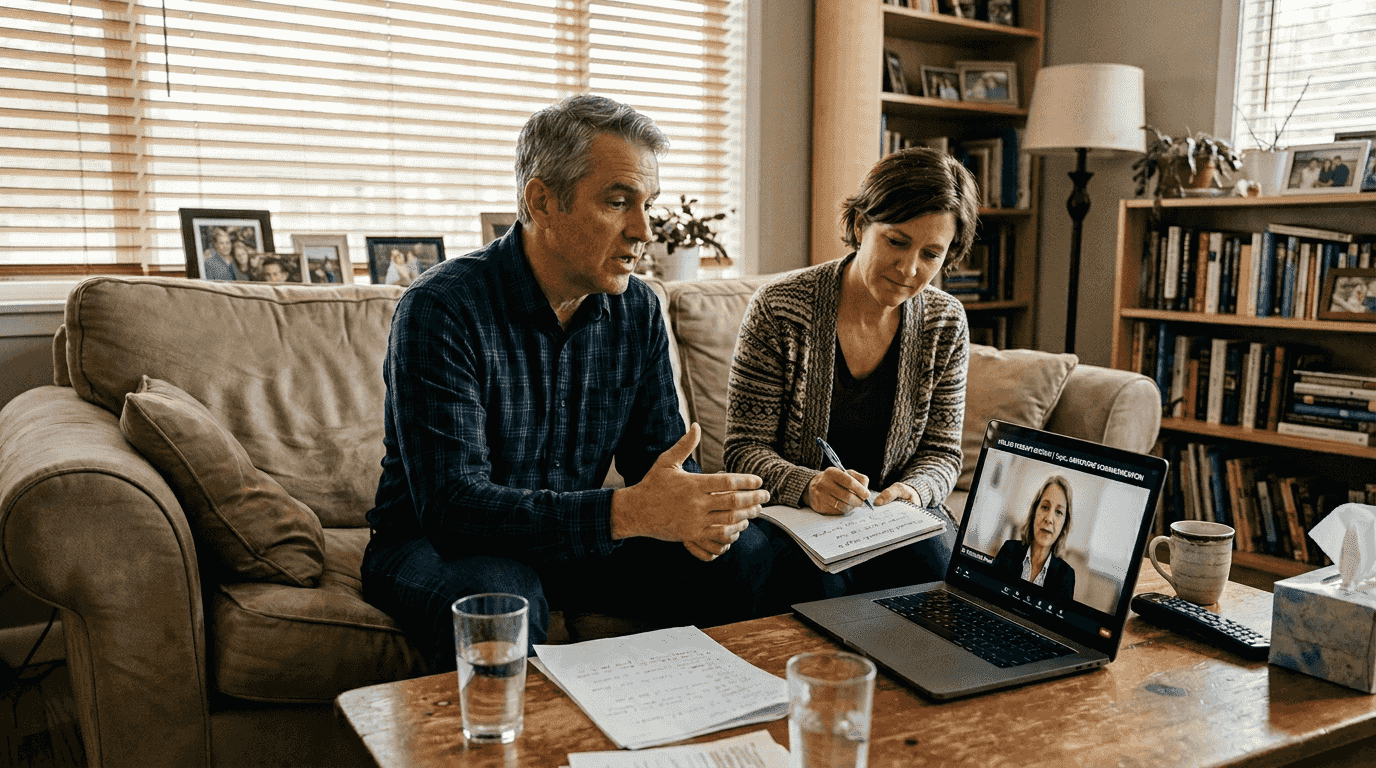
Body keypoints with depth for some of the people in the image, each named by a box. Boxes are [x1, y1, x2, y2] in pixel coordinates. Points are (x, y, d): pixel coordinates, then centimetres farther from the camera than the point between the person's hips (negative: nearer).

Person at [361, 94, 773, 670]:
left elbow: (659, 453, 3)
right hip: (434, 544, -5)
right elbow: (451, 506, -29)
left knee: (741, 553, -10)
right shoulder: (438, 309, -22)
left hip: (573, 540, 6)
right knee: (498, 596, -38)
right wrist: (627, 512, -41)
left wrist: (694, 509, -23)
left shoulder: (638, 312, -2)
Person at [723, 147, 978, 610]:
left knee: (935, 564, -28)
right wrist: (807, 486, -31)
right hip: (790, 513, -3)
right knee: (819, 579, -34)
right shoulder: (779, 311, -12)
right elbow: (744, 449, -11)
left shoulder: (945, 324, 0)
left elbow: (941, 450, 6)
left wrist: (913, 490, -18)